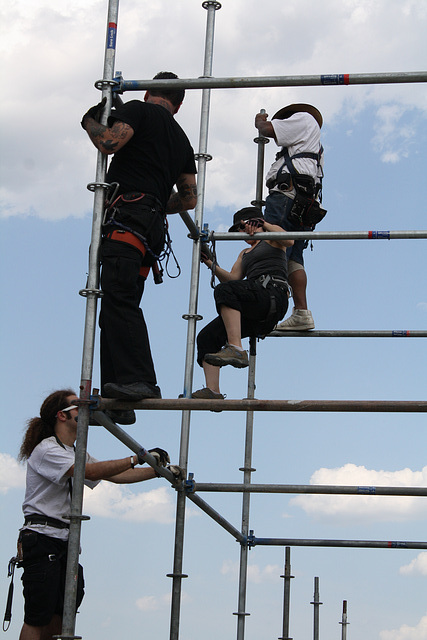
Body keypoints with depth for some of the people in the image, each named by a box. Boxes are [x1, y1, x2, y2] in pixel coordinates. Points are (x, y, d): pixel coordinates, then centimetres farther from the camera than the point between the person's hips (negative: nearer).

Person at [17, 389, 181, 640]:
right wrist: (138, 458, -24)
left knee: (59, 615, 6)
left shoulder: (77, 454, 19)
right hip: (42, 537, -9)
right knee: (37, 618, -10)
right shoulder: (46, 450, -11)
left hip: (65, 543, 9)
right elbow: (92, 472, -23)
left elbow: (117, 475, 16)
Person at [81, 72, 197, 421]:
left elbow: (110, 143, -9)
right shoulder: (181, 140, 30)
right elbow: (190, 198, 28)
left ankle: (138, 380, -36)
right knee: (119, 303, 4)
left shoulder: (139, 110, 9)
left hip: (128, 212, -8)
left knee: (118, 295, -21)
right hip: (154, 226, 8)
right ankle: (117, 399, -4)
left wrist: (90, 121, 11)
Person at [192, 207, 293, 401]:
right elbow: (233, 278, 22)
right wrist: (212, 266, 8)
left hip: (273, 295, -8)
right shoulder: (245, 254, 37)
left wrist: (264, 224, -12)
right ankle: (212, 391, -21)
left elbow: (289, 241, -7)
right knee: (206, 337, -8)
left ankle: (236, 349, -43)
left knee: (225, 291, -33)